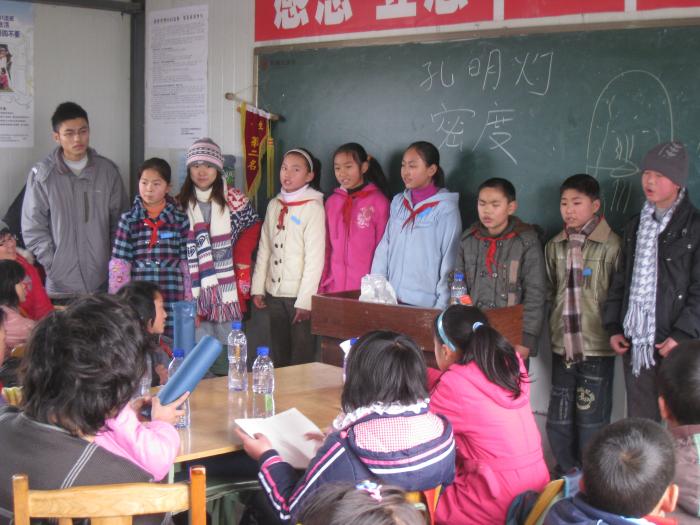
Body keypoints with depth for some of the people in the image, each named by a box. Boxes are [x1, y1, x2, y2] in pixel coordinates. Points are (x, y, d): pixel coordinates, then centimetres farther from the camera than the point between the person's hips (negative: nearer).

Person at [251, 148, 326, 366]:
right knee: (278, 354, 14)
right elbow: (264, 249, 14)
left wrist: (305, 300, -15)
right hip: (274, 292, 6)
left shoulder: (313, 207, -8)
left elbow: (315, 258, -12)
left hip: (299, 294, -6)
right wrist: (258, 288, 9)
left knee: (301, 356, 0)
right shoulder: (274, 205, 10)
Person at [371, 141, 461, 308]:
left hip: (425, 302, -5)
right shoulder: (398, 203, 9)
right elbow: (384, 247, 10)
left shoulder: (445, 208, -7)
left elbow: (449, 260, -7)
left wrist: (442, 305, -10)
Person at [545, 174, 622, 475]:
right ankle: (566, 475, 28)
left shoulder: (611, 246, -9)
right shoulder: (555, 247, 8)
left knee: (591, 420, 1)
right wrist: (556, 329, 12)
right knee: (558, 421, 12)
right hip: (563, 347, 5)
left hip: (597, 348, -5)